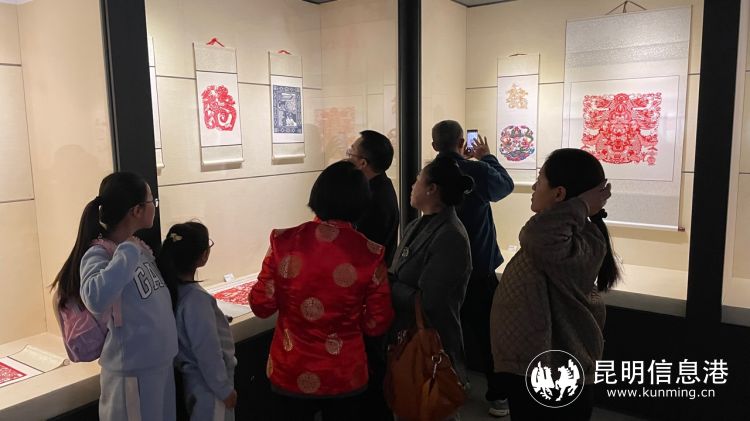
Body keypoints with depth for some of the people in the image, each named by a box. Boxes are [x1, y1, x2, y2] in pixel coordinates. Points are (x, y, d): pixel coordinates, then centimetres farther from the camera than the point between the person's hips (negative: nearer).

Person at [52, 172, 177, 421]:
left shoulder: (140, 247, 3)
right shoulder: (99, 253, -20)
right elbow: (96, 299, -42)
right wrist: (128, 252, -32)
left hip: (161, 362, 8)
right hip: (133, 371, -8)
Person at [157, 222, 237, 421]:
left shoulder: (173, 287, -7)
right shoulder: (196, 298, -30)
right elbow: (208, 352, -24)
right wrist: (225, 389, -15)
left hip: (195, 377, 8)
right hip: (209, 385, -8)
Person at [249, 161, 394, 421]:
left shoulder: (285, 242, -16)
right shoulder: (370, 254, -16)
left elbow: (262, 306, -6)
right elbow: (378, 324, -6)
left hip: (292, 373, 1)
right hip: (345, 376, 0)